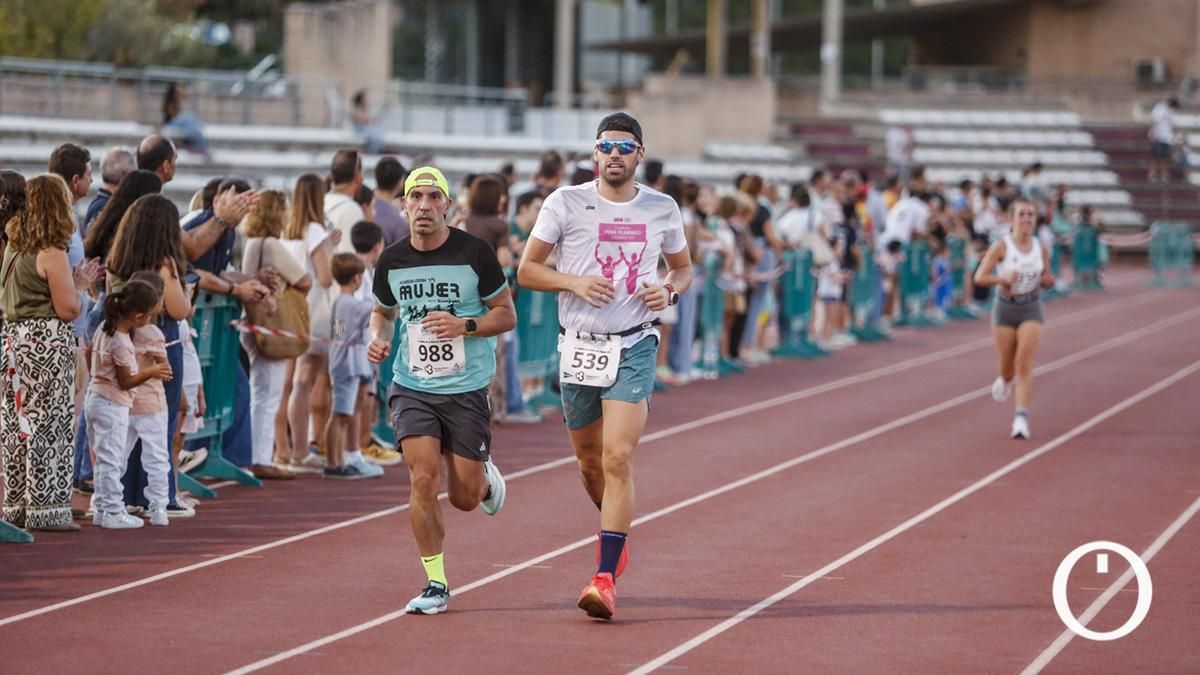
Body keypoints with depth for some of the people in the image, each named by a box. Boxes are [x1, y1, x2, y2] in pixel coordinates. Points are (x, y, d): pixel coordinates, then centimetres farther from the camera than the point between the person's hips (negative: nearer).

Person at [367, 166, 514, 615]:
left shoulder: (474, 253, -8)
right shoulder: (391, 261, 1)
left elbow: (506, 314, -1)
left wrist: (464, 326, -18)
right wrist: (378, 338, -2)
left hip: (467, 389, -1)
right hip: (412, 387, 1)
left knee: (464, 499, 2)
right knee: (423, 479, -16)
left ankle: (486, 478, 41)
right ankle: (435, 584, -4)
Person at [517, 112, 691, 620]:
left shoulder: (663, 210, 4)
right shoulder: (566, 203, -1)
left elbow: (683, 267, 19)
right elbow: (526, 270, 2)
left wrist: (669, 290, -4)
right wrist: (574, 282, -16)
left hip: (634, 347, -1)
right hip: (579, 346, 2)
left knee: (617, 458, -15)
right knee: (589, 461, 13)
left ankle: (605, 578, -17)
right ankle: (617, 535, 43)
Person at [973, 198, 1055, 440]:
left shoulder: (1041, 249, 0)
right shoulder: (1001, 247, -9)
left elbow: (1046, 279, 15)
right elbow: (979, 277, -13)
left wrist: (1048, 281, -9)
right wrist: (1003, 278, -30)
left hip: (1031, 309, 1)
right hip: (1005, 309, -1)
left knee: (1024, 365, -13)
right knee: (1008, 368, 10)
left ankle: (1021, 417, -13)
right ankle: (1005, 380, 47)